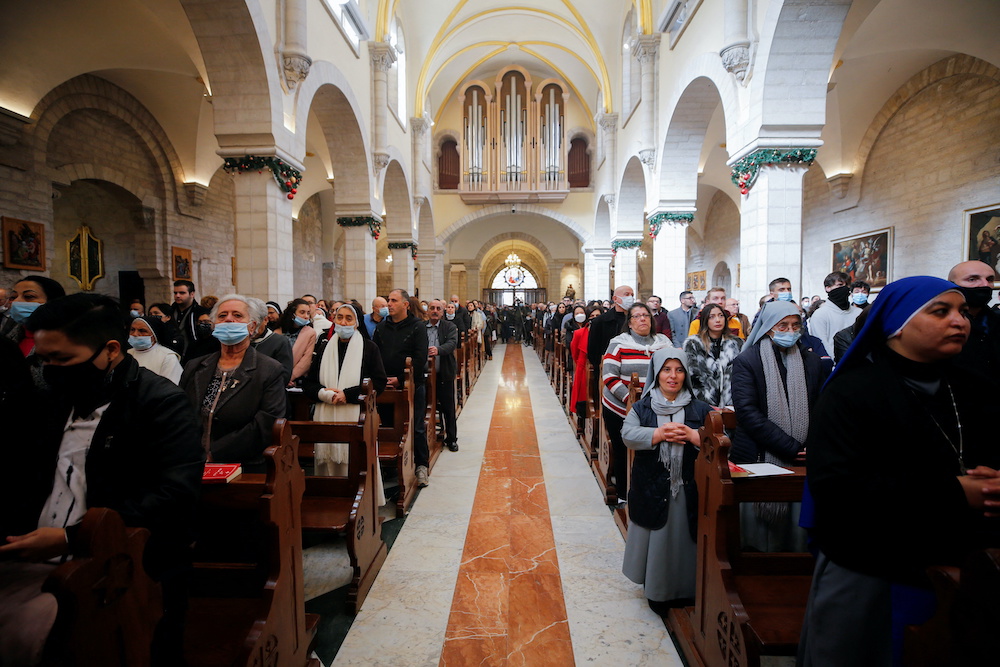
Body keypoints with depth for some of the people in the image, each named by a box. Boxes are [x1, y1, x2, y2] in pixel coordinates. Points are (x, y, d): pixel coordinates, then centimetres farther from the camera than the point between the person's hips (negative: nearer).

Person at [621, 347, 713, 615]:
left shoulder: (699, 409, 4)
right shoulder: (641, 408, 2)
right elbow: (628, 435, -14)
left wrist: (691, 435, -20)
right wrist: (660, 434, -22)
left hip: (688, 490, 1)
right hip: (652, 489, -1)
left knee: (685, 540, 9)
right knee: (656, 540, 9)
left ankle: (686, 591, 31)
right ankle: (656, 592, 28)